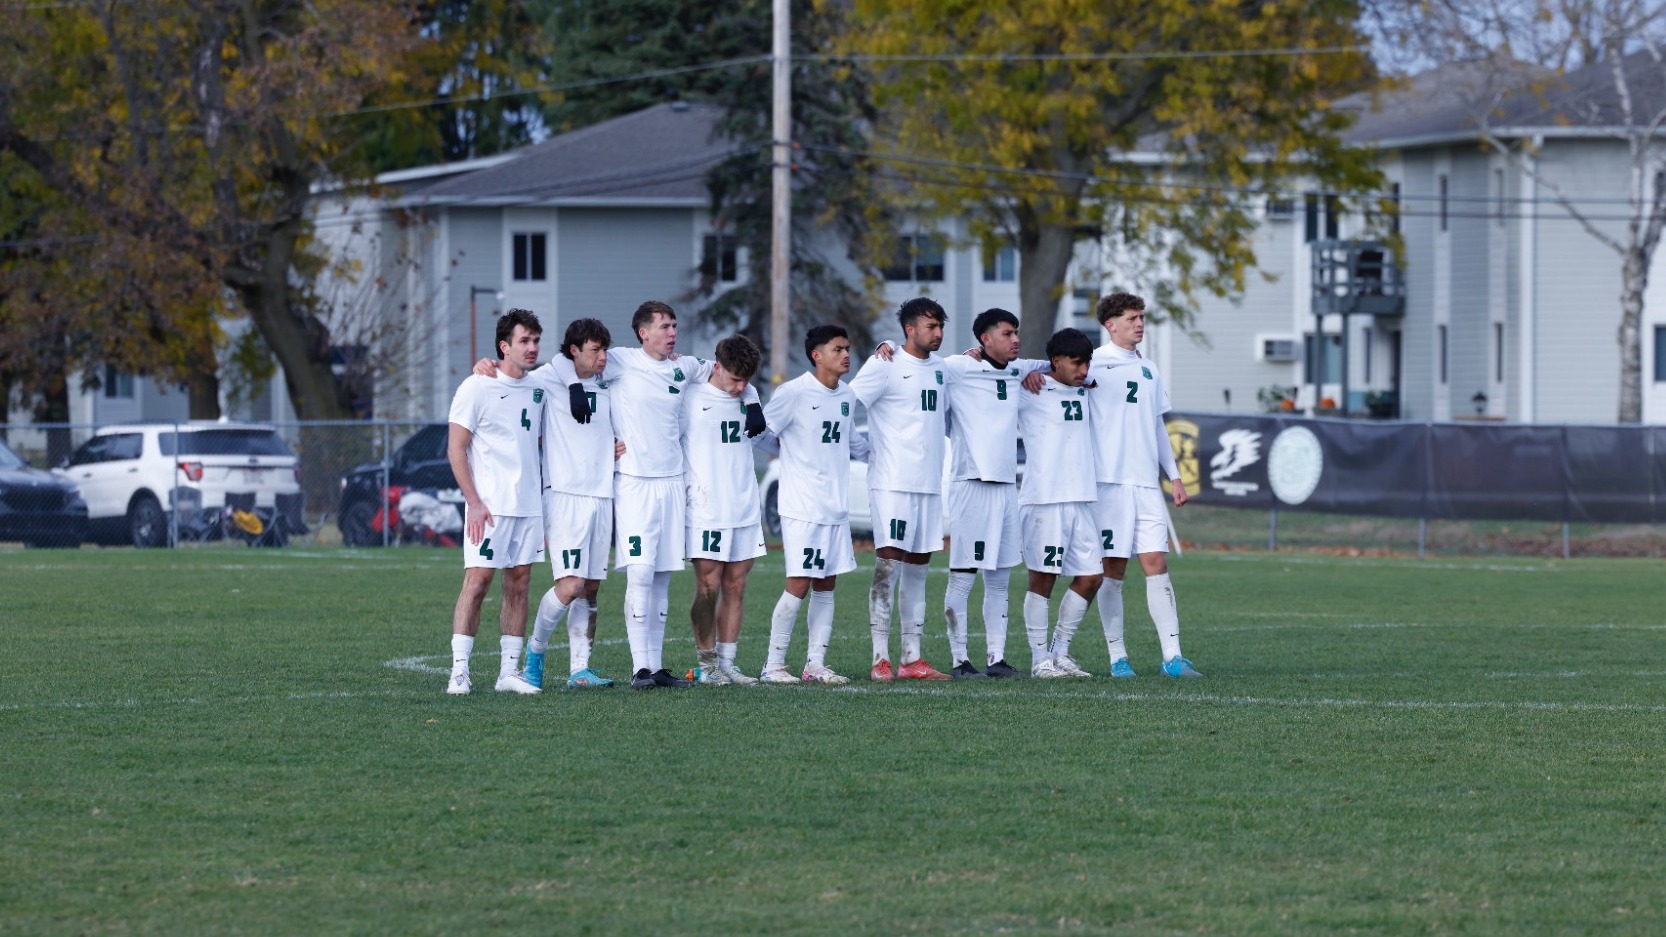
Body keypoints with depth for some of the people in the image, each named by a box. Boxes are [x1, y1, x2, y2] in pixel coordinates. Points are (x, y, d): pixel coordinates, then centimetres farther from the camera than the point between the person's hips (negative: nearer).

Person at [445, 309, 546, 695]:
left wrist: (544, 501, 16)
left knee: (519, 584, 5)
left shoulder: (537, 389, 12)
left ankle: (509, 671, 9)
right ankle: (459, 671, -9)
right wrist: (474, 502, -14)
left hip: (529, 505, 6)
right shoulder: (477, 388, -7)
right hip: (489, 505, -6)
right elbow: (455, 449, -7)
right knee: (477, 581, -10)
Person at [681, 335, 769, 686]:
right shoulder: (691, 398, -5)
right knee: (708, 587, -6)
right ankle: (706, 665, 3)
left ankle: (726, 663, 10)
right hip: (706, 511, -5)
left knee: (736, 587, 5)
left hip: (745, 509, 5)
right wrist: (689, 486, -9)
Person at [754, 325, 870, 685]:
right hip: (801, 505, -7)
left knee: (826, 585, 7)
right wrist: (793, 451, 8)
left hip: (837, 506, 7)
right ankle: (774, 665, -2)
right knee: (799, 585, -9)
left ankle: (816, 663, 12)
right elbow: (762, 432, -4)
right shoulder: (793, 393, -11)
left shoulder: (847, 396, 12)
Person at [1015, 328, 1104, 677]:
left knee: (1090, 577, 5)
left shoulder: (1084, 393, 15)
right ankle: (1040, 660, 3)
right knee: (1043, 577, -3)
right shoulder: (1031, 393, -4)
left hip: (1081, 501, 7)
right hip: (1043, 500, -7)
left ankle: (1060, 653, 17)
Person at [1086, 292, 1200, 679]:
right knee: (1113, 571, -1)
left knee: (1156, 564, -3)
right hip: (1109, 480, -5)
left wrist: (1173, 475, 19)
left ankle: (1172, 657, -6)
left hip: (1146, 483, 5)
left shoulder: (1148, 370, 17)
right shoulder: (1095, 364, -1)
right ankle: (1117, 657, 6)